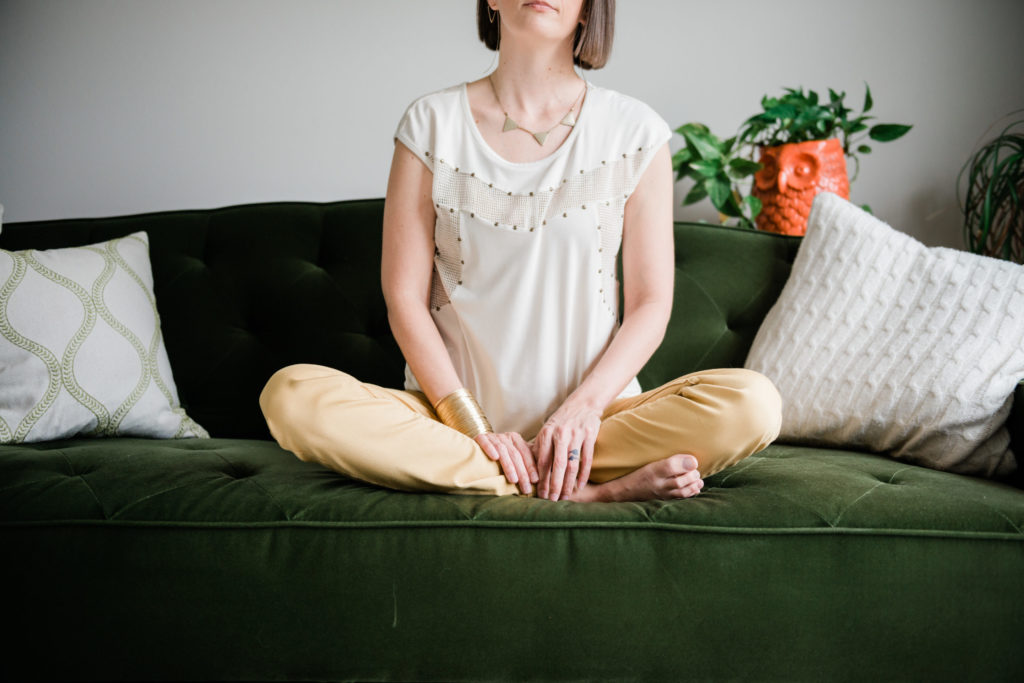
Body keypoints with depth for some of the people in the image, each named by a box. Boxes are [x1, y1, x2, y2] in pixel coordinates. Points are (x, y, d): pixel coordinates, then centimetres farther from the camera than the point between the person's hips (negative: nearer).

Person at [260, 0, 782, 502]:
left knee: (754, 403, -26)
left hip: (592, 414, 0)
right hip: (455, 410, 0)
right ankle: (595, 490, -25)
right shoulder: (432, 123, 3)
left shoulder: (635, 131, 4)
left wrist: (585, 405, -14)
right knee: (291, 395, -27)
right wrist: (472, 426, -12)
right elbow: (405, 298, -1)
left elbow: (650, 304, 2)